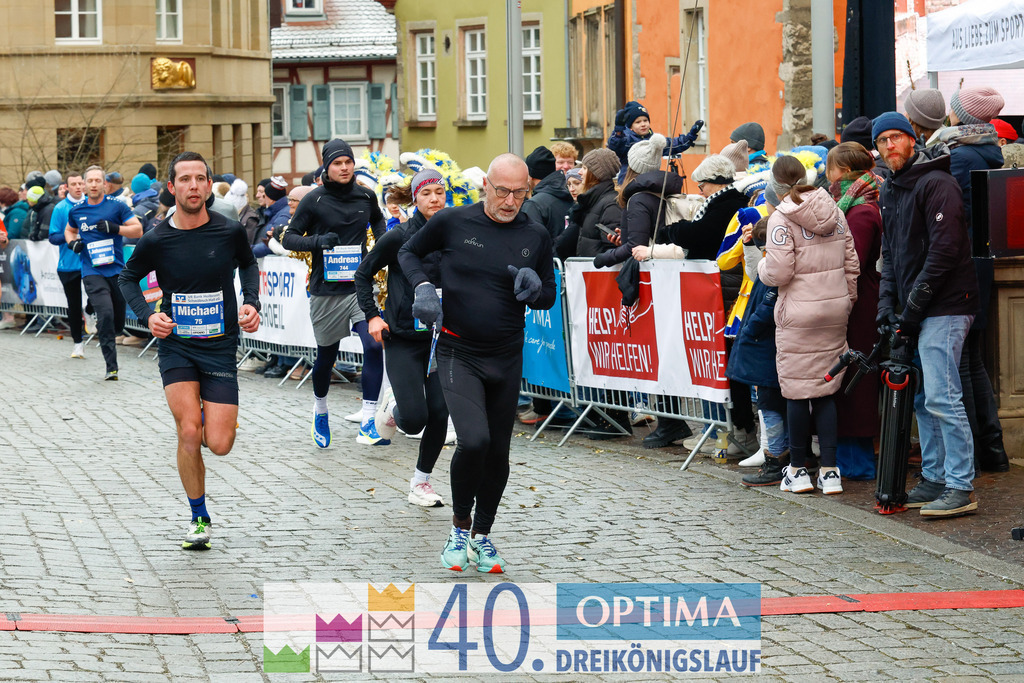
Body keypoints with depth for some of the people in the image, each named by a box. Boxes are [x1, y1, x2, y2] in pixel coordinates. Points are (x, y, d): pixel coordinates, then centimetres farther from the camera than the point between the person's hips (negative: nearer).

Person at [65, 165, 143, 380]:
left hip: (117, 270, 1)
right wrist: (73, 242, 4)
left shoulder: (117, 206, -1)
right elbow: (70, 230, 26)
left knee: (118, 323, 8)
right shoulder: (76, 211, 7)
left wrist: (115, 228, -16)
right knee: (106, 314, -20)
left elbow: (138, 229, -1)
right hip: (92, 272, -1)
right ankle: (111, 367, -16)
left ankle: (102, 330, 46)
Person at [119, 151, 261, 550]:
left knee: (219, 445, -7)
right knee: (189, 434, -16)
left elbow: (248, 264, 16)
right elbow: (128, 278, 10)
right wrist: (147, 315, -6)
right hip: (176, 346, -1)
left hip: (220, 347, 1)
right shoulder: (157, 240, -8)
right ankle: (199, 518, 5)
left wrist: (251, 303, 1)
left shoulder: (229, 232, -6)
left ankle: (215, 415, 32)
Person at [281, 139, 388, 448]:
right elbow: (289, 238, -4)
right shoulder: (314, 200, -6)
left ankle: (368, 423, -16)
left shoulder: (366, 196, 4)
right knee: (327, 356, 11)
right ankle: (320, 410, 40)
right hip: (327, 290, -2)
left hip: (359, 286, 2)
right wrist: (317, 241, -22)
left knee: (374, 345, -18)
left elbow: (377, 219, 26)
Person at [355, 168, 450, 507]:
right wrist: (372, 315, -3)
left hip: (442, 337, 3)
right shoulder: (398, 237, -8)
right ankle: (392, 406, 27)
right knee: (414, 419, -11)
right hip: (403, 339, -3)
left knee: (439, 413, -4)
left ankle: (421, 482, 15)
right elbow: (363, 273, 4)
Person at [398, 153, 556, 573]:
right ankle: (459, 526, 2)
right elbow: (409, 252, 11)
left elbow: (549, 298, 13)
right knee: (474, 440, -21)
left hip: (507, 359, 3)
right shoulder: (452, 222, -6)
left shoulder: (536, 237, 2)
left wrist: (535, 288, -11)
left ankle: (482, 535, 29)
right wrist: (422, 286, -9)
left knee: (498, 453, 9)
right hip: (458, 354, -3)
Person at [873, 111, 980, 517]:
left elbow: (945, 248, -18)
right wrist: (887, 302, 7)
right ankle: (934, 479, 19)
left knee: (941, 396, -13)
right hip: (916, 312, 9)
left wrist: (914, 304, -17)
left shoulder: (936, 184, -11)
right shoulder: (888, 193, 17)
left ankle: (961, 488, -11)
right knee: (922, 399, 12)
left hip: (944, 307, -9)